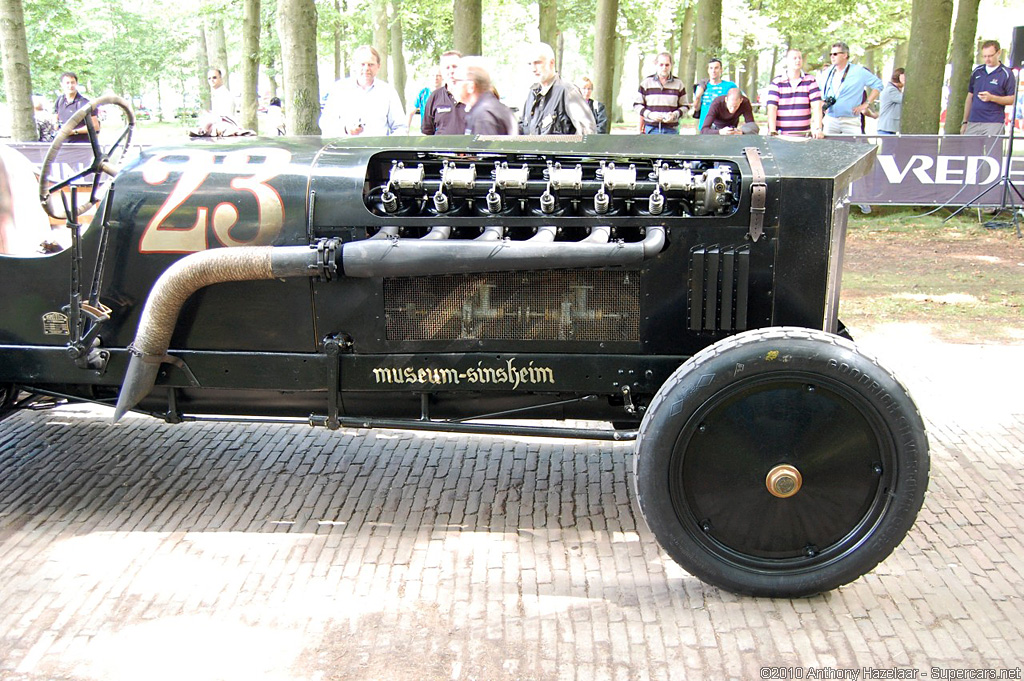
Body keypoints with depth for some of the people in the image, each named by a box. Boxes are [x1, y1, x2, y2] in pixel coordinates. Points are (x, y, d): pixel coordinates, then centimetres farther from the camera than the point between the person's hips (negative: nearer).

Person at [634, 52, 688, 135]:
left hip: (671, 130, 0)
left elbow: (684, 106, 11)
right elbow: (637, 104, 6)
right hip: (651, 129, 0)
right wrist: (649, 114, -11)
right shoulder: (646, 82, 5)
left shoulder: (678, 84, 7)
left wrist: (675, 115, -10)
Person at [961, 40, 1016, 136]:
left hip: (994, 123, -4)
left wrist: (992, 98, -17)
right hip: (973, 123, 4)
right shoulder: (977, 72, 14)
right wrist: (965, 122, 13)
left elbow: (1012, 99, -2)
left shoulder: (1007, 74, 0)